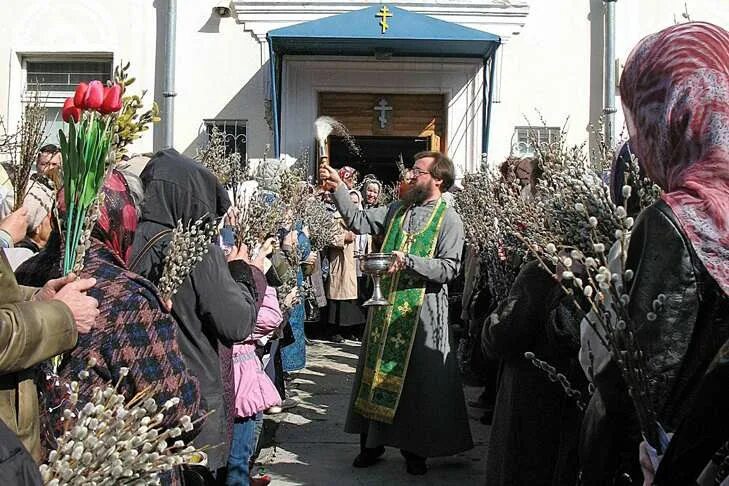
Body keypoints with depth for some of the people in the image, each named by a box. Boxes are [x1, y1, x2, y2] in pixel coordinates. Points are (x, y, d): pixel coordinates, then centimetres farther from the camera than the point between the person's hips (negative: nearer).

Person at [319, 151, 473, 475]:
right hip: (386, 305, 5)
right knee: (377, 370, 10)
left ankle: (415, 448, 18)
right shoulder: (397, 210, 12)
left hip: (422, 310, -5)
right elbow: (358, 221, 8)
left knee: (418, 378, 2)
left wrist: (409, 261, -22)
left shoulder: (448, 219, -5)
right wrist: (338, 188, 1)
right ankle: (372, 441, 22)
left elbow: (449, 268, -13)